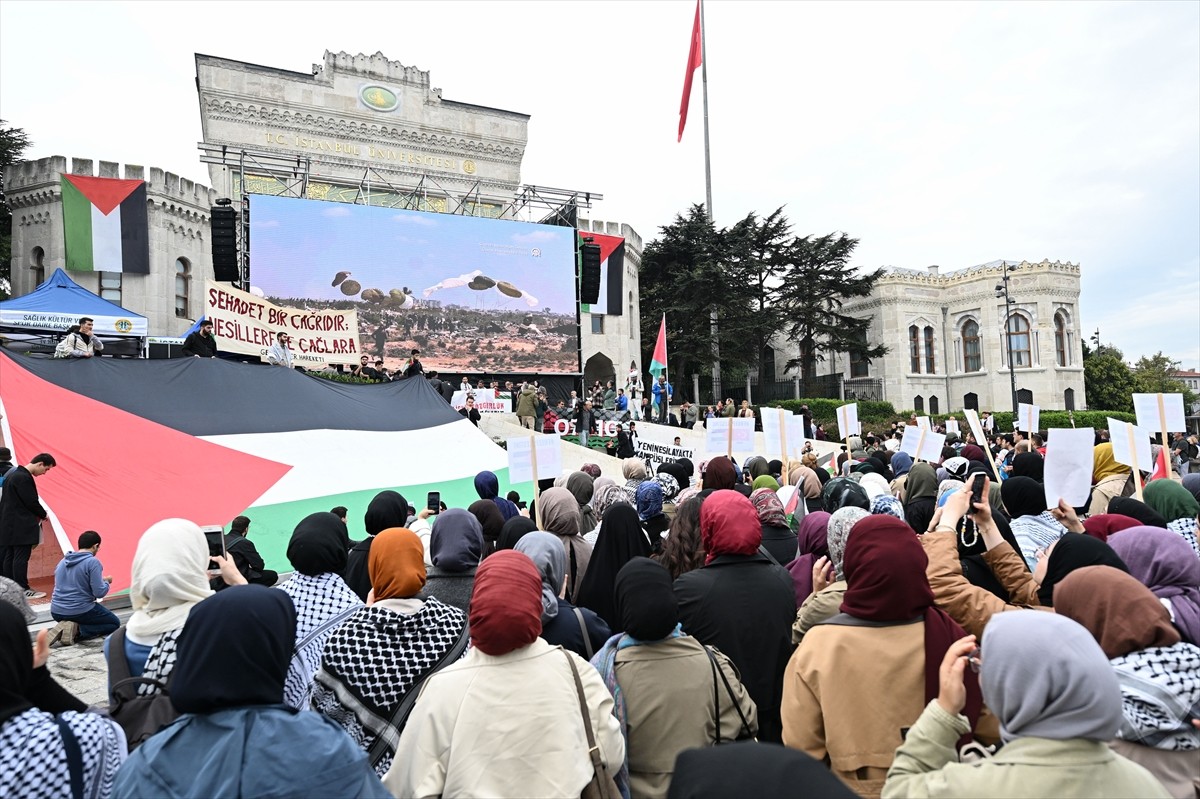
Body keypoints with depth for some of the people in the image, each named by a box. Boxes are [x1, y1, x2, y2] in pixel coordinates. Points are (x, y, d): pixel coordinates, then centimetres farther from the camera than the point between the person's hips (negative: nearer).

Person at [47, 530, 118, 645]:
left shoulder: (63, 561, 9)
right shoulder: (93, 562, -14)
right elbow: (99, 592, -17)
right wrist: (106, 581, 5)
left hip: (56, 612, 8)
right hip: (80, 611, -7)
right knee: (114, 623, 13)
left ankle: (63, 629, 4)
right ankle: (77, 631, -10)